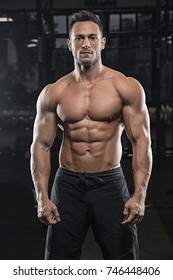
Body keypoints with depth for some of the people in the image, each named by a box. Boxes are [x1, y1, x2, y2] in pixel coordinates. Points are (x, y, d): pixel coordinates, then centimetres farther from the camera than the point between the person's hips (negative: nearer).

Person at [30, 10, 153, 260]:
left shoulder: (127, 87, -4)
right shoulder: (53, 93, 2)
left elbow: (141, 141, -6)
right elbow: (41, 145, 3)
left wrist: (139, 195, -16)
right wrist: (42, 197, -6)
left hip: (109, 183, -1)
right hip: (68, 184, 2)